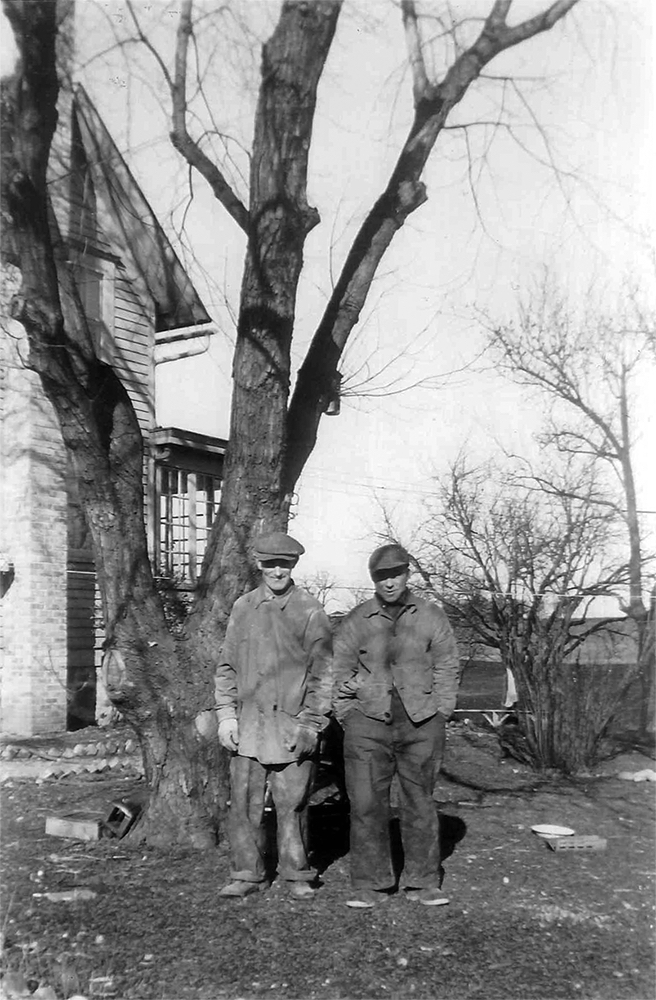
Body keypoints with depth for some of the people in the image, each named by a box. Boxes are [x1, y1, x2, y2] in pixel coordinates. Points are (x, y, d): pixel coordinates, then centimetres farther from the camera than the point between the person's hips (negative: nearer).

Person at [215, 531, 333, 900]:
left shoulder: (310, 611, -2)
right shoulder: (243, 608, 9)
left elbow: (322, 672, -2)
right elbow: (227, 665, 12)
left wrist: (310, 724, -8)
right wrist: (226, 714, 4)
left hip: (292, 726, -3)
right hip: (247, 726, 3)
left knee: (293, 804, 4)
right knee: (244, 803, 5)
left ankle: (297, 875, 20)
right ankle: (248, 874, 19)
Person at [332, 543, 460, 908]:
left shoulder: (432, 617, 6)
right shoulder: (356, 621, 5)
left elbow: (447, 668, 8)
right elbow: (340, 672, 9)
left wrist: (439, 716, 2)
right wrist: (348, 718, 1)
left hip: (421, 726, 0)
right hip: (368, 724, 0)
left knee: (420, 804, 7)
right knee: (366, 804, -2)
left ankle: (423, 882, 19)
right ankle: (371, 885, 9)